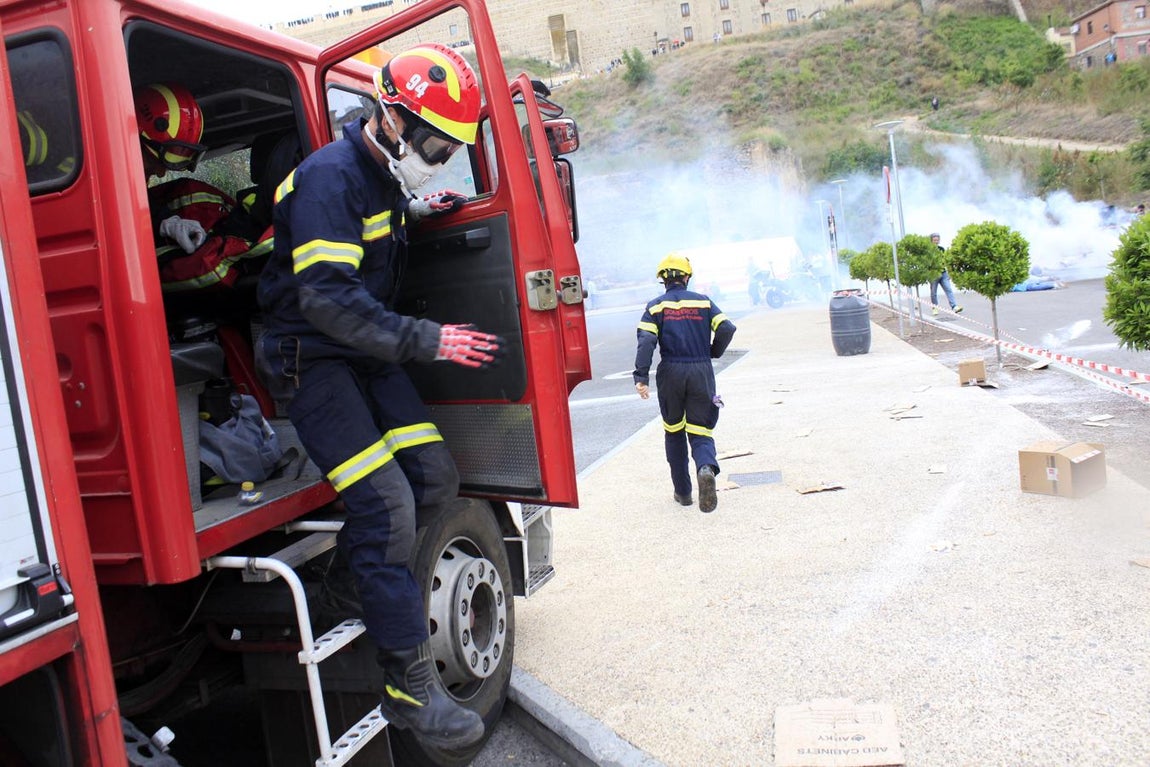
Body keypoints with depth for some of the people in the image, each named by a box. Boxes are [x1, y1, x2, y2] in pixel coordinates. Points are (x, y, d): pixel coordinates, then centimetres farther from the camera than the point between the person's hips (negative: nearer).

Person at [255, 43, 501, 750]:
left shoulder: (386, 177, 10)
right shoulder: (329, 177, -19)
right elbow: (326, 297, -29)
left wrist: (416, 213, 11)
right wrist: (429, 340, -30)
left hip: (369, 353, 9)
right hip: (314, 358, -9)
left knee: (437, 482, -2)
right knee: (385, 507, -17)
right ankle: (412, 690, -9)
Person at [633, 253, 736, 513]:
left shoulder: (656, 306, 2)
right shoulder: (703, 302, 6)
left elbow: (646, 341, -11)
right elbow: (727, 329, -5)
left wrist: (641, 377, -16)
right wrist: (713, 353, 13)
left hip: (671, 374, 0)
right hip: (701, 373, 0)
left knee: (674, 432, 16)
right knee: (699, 431, 6)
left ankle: (683, 492, 20)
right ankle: (707, 468, -27)